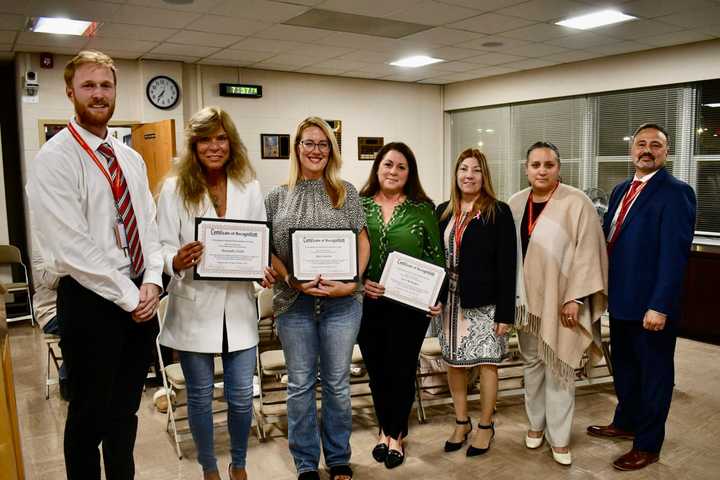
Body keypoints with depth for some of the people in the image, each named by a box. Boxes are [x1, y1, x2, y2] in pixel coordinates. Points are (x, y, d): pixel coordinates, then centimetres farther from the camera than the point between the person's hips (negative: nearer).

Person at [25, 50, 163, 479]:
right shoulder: (56, 159, -11)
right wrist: (130, 297, -15)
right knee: (91, 413, 9)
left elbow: (148, 227, 9)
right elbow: (72, 247, -18)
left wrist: (152, 282, -6)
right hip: (91, 302, -6)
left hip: (141, 298, 6)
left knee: (126, 408, 19)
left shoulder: (131, 159, 10)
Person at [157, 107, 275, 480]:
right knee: (200, 397, 13)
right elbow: (163, 246, -5)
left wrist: (264, 269, -12)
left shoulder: (249, 187, 4)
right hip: (195, 307, -1)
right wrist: (177, 261, -27)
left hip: (238, 305, 2)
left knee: (241, 397, 9)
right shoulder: (175, 188, -3)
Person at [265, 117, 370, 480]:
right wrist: (291, 281, -12)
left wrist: (351, 283, -9)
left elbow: (363, 242, 4)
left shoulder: (346, 192, 4)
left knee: (337, 383, 10)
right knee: (300, 385, 10)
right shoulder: (277, 197, 5)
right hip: (294, 302, 1)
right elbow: (268, 250, 4)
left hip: (342, 302, 0)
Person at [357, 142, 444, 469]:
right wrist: (358, 282, -10)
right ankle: (384, 428, 35)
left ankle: (396, 434, 28)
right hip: (367, 303, 2)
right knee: (376, 369, 13)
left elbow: (436, 257, 2)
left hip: (410, 304, -1)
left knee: (402, 369, 8)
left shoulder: (423, 208, 0)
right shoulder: (358, 206, 2)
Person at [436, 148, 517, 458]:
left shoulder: (499, 212, -6)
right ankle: (462, 422, 29)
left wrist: (505, 312, -12)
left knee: (487, 362, 5)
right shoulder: (444, 212, 7)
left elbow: (507, 265, -9)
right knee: (454, 362, 11)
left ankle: (486, 426, 24)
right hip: (451, 300, 4)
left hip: (485, 302, -4)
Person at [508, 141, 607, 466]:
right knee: (531, 362, 15)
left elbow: (587, 252, -11)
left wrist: (575, 297, -15)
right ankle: (536, 422, 32)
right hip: (525, 297, 4)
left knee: (558, 366, 3)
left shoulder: (576, 203, -10)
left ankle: (559, 436, 17)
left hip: (559, 299, -4)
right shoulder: (515, 204, 4)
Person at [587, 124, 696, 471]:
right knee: (624, 366, 21)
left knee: (653, 374, 9)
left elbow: (674, 254, -20)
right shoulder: (621, 190, 11)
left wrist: (659, 306, -24)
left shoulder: (676, 192, -14)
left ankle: (648, 445, 24)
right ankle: (625, 423, 41)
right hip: (620, 299, 7)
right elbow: (607, 238, 14)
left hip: (650, 305, -7)